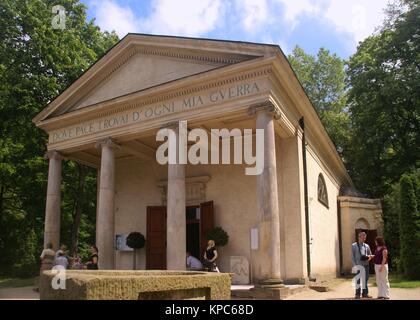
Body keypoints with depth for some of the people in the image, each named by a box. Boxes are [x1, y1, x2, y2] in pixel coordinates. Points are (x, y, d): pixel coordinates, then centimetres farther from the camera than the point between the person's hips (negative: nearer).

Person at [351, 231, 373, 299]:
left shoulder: (367, 246, 12)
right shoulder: (354, 246, 3)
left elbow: (370, 255, 20)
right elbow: (352, 256, 0)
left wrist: (369, 257, -5)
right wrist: (354, 265, -9)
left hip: (366, 265, 3)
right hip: (358, 265, -3)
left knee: (365, 279, 7)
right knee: (358, 280, 0)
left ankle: (365, 293, 17)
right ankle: (357, 294, 7)